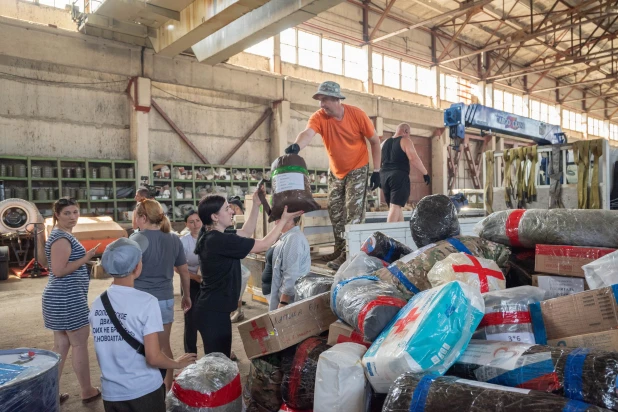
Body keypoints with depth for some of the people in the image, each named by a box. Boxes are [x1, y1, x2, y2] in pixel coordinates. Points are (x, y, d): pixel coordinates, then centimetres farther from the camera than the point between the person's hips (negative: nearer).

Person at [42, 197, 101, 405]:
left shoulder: (62, 235, 16)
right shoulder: (61, 237, -17)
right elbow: (59, 270, -23)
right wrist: (86, 257, -20)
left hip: (64, 297, 10)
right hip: (67, 298, -10)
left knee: (61, 346, 15)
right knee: (80, 343, 1)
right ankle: (87, 392, 14)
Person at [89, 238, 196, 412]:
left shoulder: (97, 304, -2)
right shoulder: (146, 301, -18)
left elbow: (105, 350, 8)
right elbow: (153, 357, -20)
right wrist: (178, 364, -2)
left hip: (111, 392, 5)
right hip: (144, 391, -4)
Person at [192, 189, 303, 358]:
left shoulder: (211, 237, 7)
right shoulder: (220, 240, -23)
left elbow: (245, 233, 18)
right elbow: (264, 245, -17)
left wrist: (256, 205, 14)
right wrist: (284, 220, -7)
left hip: (211, 308, 10)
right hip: (214, 311, -10)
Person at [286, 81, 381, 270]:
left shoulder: (356, 114, -20)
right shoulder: (319, 117, -16)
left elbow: (375, 140, -10)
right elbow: (308, 132, -38)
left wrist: (376, 171, -13)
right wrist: (296, 146, -61)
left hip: (358, 169, -4)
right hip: (335, 171, 4)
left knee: (353, 213, -8)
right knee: (335, 212, 12)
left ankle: (348, 255, -1)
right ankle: (340, 249, 28)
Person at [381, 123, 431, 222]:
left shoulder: (384, 143, 19)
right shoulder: (405, 140, -1)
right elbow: (413, 158, -14)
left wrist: (379, 178, 30)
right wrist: (425, 173, -8)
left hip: (384, 176, 7)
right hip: (399, 176, -7)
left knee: (396, 206, 15)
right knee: (396, 206, -12)